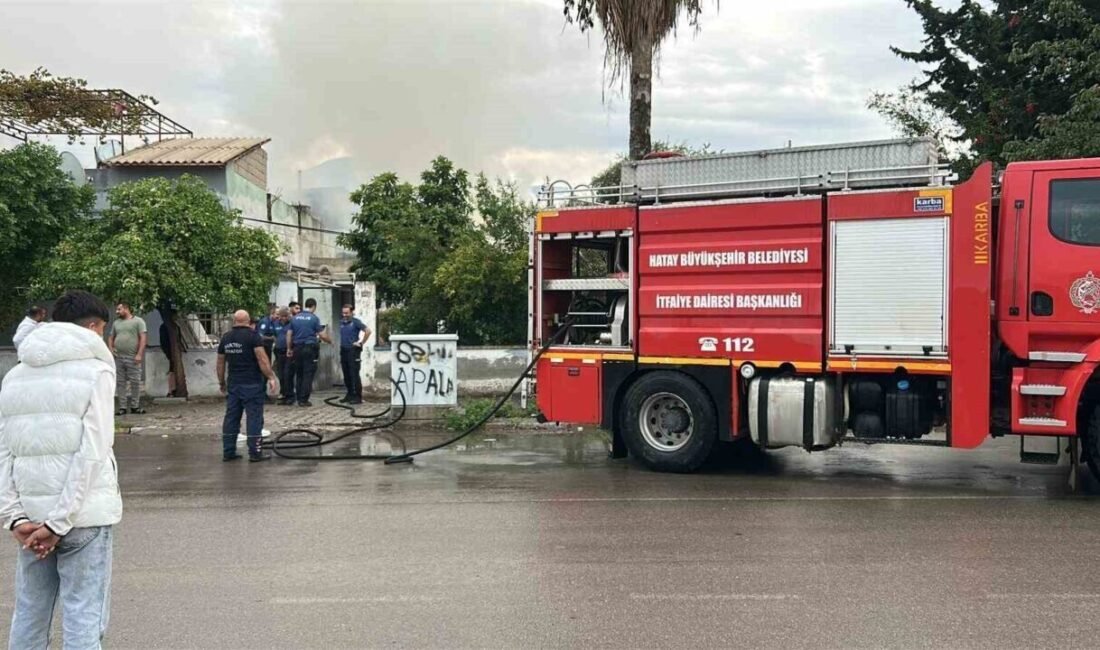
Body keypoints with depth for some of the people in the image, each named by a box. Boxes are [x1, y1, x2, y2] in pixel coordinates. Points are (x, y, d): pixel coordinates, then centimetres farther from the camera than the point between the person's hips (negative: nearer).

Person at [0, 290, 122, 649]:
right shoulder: (95, 370, -5)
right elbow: (92, 453, -13)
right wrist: (61, 522, -11)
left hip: (32, 515, 5)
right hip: (84, 513, -5)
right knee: (83, 619, -1)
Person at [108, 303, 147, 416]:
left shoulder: (138, 321, 2)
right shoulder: (116, 323, 19)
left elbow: (143, 338, -6)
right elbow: (111, 338, 25)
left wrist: (139, 354, -14)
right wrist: (110, 348, 5)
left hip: (132, 358, -5)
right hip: (118, 357, 5)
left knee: (135, 382, -3)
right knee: (120, 383, 3)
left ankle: (134, 406, 5)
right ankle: (122, 407, 7)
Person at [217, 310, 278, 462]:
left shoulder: (226, 337, 10)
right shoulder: (253, 335, -8)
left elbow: (220, 363, 15)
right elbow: (262, 358, -17)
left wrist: (221, 382, 24)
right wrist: (271, 377, -13)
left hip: (233, 384, 6)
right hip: (252, 384, -6)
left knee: (231, 417, 10)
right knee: (254, 418, -1)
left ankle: (228, 452, 14)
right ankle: (255, 453, 0)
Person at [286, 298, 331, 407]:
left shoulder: (295, 318, 8)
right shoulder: (314, 318, -5)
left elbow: (289, 334, 9)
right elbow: (322, 335, -5)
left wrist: (289, 348, 16)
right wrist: (330, 341, 13)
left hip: (297, 348, 5)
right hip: (310, 348, -5)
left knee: (299, 374, 12)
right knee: (308, 375, -1)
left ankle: (299, 399, 15)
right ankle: (304, 399, -3)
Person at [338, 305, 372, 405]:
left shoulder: (356, 322, -7)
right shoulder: (342, 322, 13)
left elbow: (368, 331, -15)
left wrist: (361, 342, -12)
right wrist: (342, 345, 17)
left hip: (353, 351, -7)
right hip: (343, 350, 7)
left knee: (354, 375, -7)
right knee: (346, 375, 10)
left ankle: (358, 397, -4)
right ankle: (350, 394, 18)